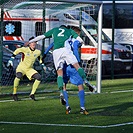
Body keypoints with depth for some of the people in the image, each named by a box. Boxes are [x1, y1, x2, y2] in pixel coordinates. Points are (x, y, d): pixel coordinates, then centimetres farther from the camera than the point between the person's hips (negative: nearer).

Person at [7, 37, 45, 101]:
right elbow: (16, 51, -1)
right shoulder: (25, 49, -15)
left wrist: (42, 65, 18)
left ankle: (32, 94, -7)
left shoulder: (38, 52, -3)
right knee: (18, 76, -36)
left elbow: (40, 57, 19)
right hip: (21, 67, -4)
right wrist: (11, 59, -5)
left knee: (38, 77, -17)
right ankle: (14, 94, -22)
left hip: (30, 69, 4)